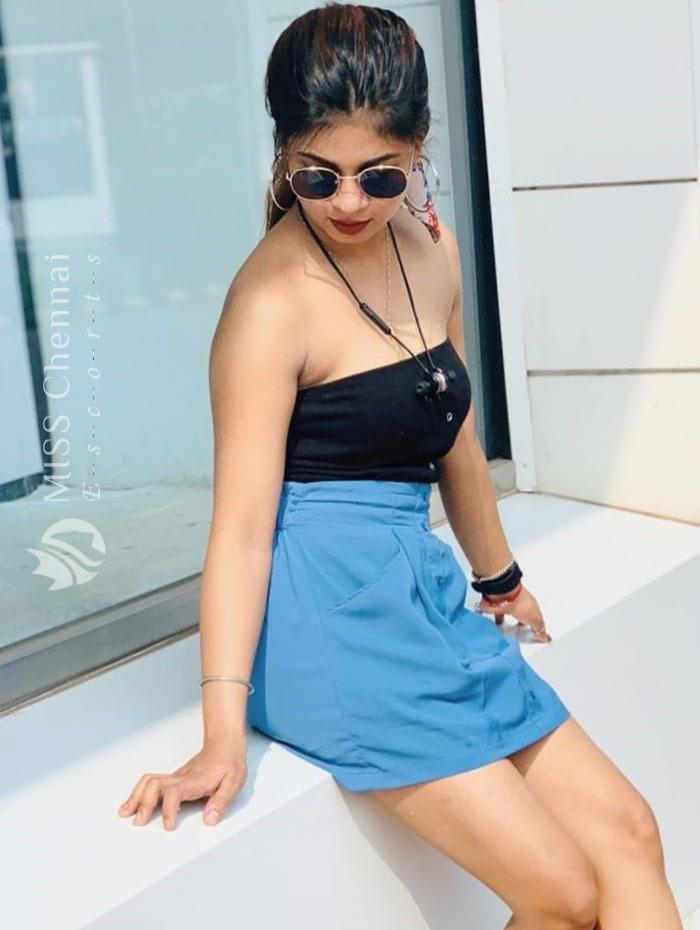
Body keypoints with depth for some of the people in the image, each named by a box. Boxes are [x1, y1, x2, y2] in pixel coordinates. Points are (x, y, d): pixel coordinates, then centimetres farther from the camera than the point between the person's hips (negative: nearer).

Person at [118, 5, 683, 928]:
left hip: (422, 591, 8)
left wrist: (498, 577, 28)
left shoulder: (432, 250, 7)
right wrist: (224, 734, -23)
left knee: (627, 833, 3)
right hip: (329, 613, -8)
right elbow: (243, 518, -19)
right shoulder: (274, 299, -15)